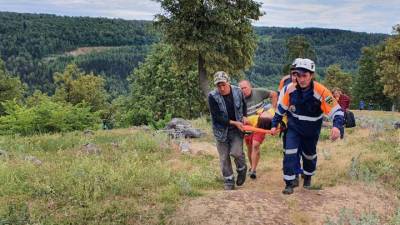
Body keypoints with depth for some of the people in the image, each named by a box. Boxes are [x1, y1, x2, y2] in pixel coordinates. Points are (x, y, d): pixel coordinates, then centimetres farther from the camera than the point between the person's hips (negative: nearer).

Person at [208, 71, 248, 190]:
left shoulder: (237, 92, -6)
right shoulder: (212, 97, -16)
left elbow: (243, 105, 16)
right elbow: (216, 117, -18)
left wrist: (244, 117, -1)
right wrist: (233, 122, -20)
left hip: (237, 129, 1)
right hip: (222, 130, 0)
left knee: (236, 152, -15)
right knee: (224, 158, 5)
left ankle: (242, 169, 17)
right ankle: (229, 183, 21)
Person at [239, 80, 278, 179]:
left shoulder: (259, 92, -9)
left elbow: (274, 94, 2)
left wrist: (273, 109, 0)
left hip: (261, 125, -2)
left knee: (255, 145, -16)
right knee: (250, 148, 12)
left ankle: (253, 170, -10)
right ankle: (252, 167, 34)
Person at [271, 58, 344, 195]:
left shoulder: (321, 91, -28)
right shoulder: (291, 89, -18)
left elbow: (337, 111, -28)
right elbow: (281, 107, -2)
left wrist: (336, 126, -45)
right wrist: (274, 125, 3)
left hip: (311, 131, -1)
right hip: (294, 127, 1)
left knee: (309, 155, 17)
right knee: (289, 153, -13)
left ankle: (308, 177, 45)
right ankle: (289, 183, -1)